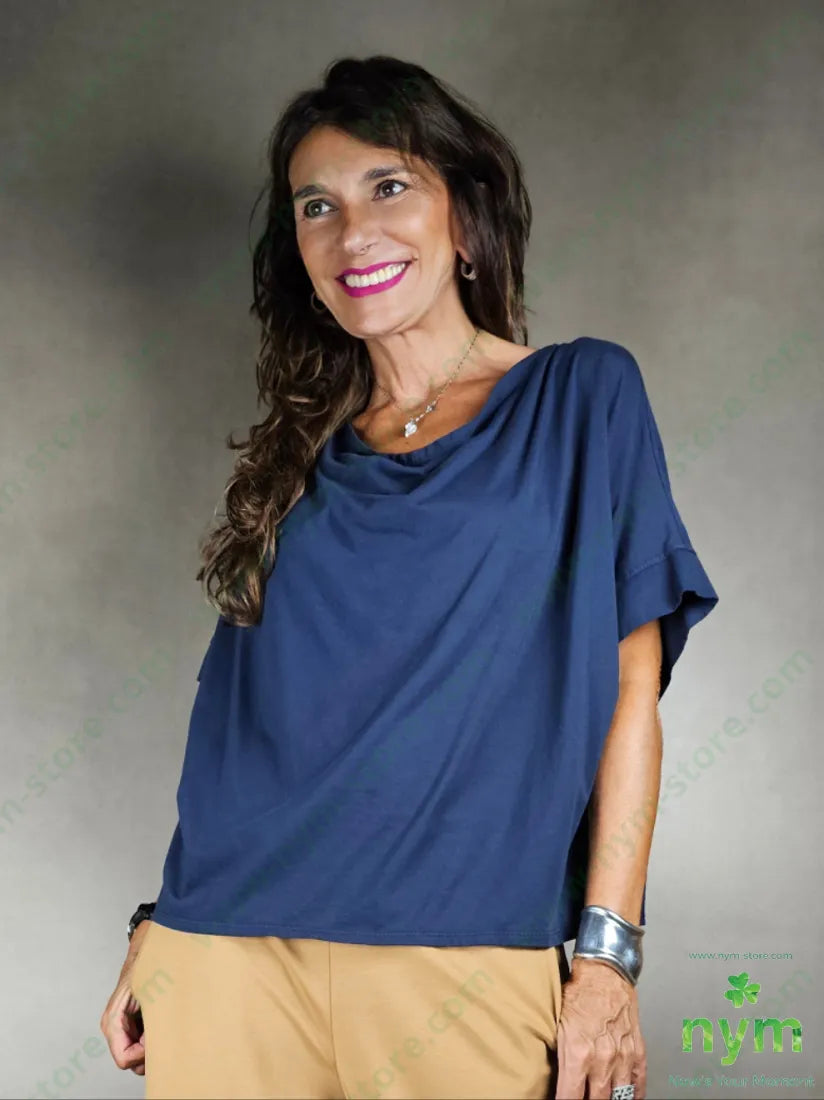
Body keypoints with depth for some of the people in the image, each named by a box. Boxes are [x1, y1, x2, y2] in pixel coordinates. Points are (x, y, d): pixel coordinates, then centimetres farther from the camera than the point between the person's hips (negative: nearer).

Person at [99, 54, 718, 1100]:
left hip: (466, 964, -3)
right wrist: (158, 931, 7)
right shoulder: (296, 460, 12)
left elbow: (627, 692, -3)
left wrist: (608, 954, -9)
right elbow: (236, 715, 13)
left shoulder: (582, 396, 3)